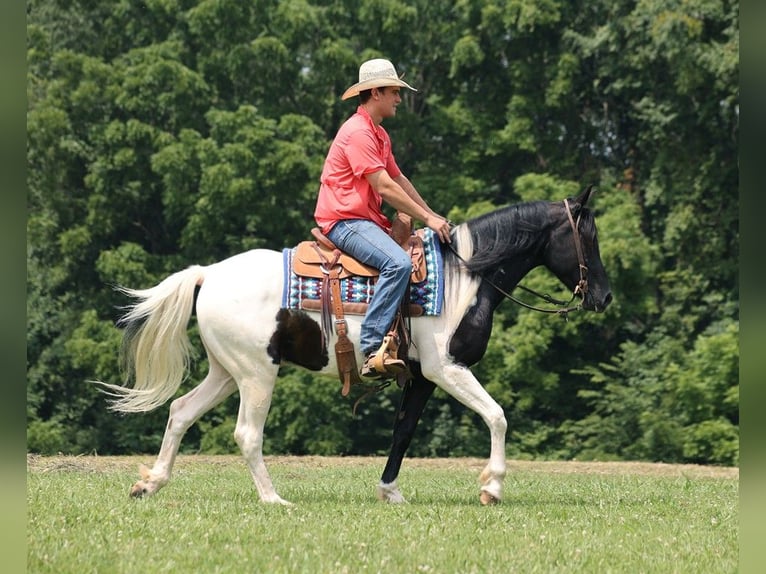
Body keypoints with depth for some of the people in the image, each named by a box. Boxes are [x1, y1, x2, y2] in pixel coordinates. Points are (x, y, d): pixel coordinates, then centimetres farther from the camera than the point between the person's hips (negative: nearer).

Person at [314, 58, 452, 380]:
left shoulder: (379, 134, 20)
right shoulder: (358, 132, -14)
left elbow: (399, 179, 25)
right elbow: (385, 187, -19)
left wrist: (433, 216, 17)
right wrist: (427, 218, -15)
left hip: (366, 220, 11)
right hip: (345, 221, -11)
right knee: (398, 263, -33)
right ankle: (372, 350, -38)